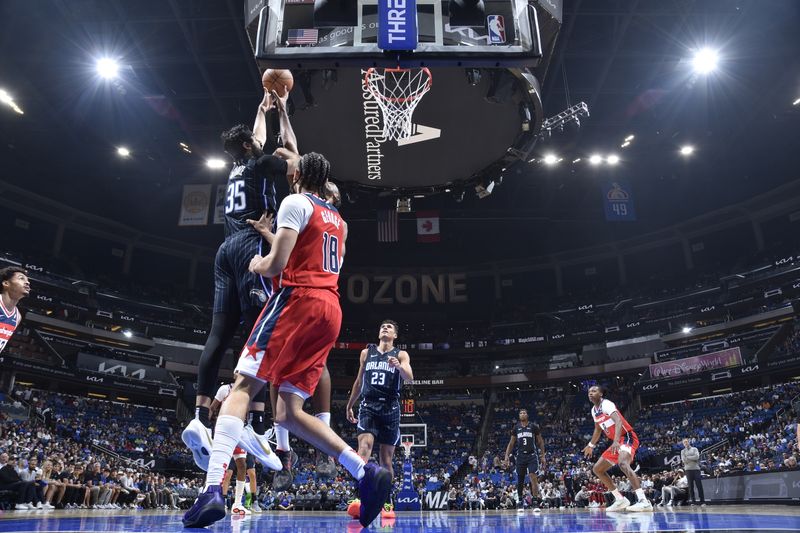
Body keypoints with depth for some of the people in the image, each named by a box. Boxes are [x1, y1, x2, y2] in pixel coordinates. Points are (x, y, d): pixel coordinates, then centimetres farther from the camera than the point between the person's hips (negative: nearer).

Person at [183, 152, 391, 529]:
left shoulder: (295, 203, 2)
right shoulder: (337, 219, 26)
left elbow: (276, 265, -8)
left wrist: (257, 265, 14)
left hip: (298, 300, -7)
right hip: (330, 309, 7)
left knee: (242, 387, -8)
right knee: (289, 413, 6)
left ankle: (213, 489, -23)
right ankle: (367, 473, -5)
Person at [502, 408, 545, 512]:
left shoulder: (534, 427, 1)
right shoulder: (516, 428, 8)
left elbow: (540, 442, 6)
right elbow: (511, 443, 12)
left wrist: (542, 457, 2)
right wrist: (506, 457, 3)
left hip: (532, 455, -3)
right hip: (520, 456, 3)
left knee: (533, 478, -15)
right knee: (520, 480, 8)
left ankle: (535, 503, -11)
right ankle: (520, 502, 24)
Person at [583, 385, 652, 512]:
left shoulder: (606, 404, -16)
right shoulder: (594, 410, 12)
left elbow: (618, 421, -33)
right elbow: (598, 429, 28)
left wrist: (616, 441, -46)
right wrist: (591, 445, 34)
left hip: (627, 437, -10)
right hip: (616, 442, 10)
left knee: (623, 463, -37)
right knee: (597, 469, 10)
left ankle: (644, 501, -42)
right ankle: (620, 500, 12)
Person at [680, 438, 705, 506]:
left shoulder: (694, 449, 10)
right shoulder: (683, 451, 11)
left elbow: (697, 457, -8)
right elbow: (684, 460, -4)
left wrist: (688, 457, -4)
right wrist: (693, 458, -6)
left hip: (696, 468, -1)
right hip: (688, 469, 1)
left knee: (699, 485, -5)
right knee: (691, 486, 1)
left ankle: (702, 501, -2)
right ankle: (693, 501, 4)